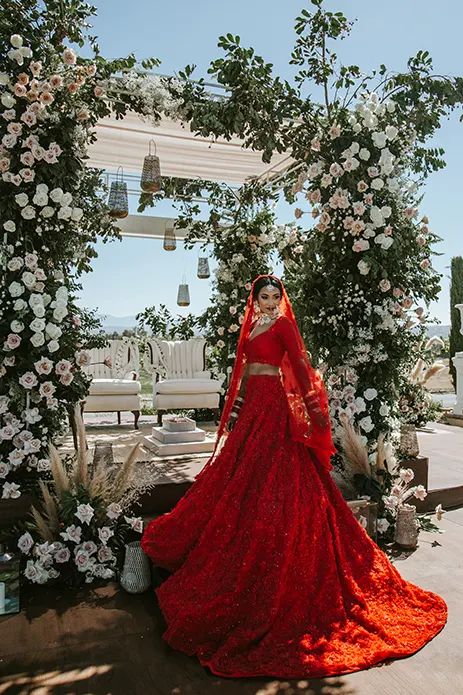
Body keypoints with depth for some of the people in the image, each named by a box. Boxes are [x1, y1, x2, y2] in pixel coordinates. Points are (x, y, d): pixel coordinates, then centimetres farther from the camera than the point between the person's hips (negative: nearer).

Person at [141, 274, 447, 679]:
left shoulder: (283, 325, -4)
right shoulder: (251, 326, 17)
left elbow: (300, 364, -12)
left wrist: (312, 403, -19)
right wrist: (236, 407, 19)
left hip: (273, 403, -8)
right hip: (251, 403, 8)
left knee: (268, 481, -5)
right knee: (241, 476, 11)